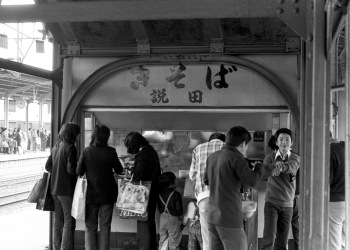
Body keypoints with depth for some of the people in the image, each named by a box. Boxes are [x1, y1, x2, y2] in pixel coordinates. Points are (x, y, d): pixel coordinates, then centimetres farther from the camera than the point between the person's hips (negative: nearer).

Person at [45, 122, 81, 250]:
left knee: (58, 221, 15)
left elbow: (47, 166, 12)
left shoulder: (55, 147, 9)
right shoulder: (70, 147, -14)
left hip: (54, 188, 8)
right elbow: (71, 169, -19)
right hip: (67, 189, -8)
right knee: (69, 221, -1)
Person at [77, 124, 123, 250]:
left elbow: (79, 172, -4)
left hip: (91, 194, 0)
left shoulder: (86, 151, -9)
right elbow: (119, 170, -1)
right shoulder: (110, 151, -10)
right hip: (107, 195, 0)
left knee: (90, 227, 10)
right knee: (105, 226, 11)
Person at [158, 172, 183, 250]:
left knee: (162, 239, 17)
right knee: (173, 241, 5)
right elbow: (179, 208, -14)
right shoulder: (176, 195, -17)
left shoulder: (160, 194, 0)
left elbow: (159, 207, 7)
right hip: (173, 218, -5)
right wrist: (180, 216, 3)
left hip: (162, 218, 5)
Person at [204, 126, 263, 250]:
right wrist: (258, 167, 0)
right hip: (230, 218, -8)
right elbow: (251, 181, -18)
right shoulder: (236, 158, -13)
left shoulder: (212, 157, 10)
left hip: (212, 216, 8)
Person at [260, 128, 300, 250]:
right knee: (268, 239, -15)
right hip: (271, 203, -1)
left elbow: (291, 167, -27)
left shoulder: (295, 158, -3)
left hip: (287, 205, 2)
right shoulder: (270, 157, -4)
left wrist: (281, 165, -51)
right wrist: (275, 165, -46)